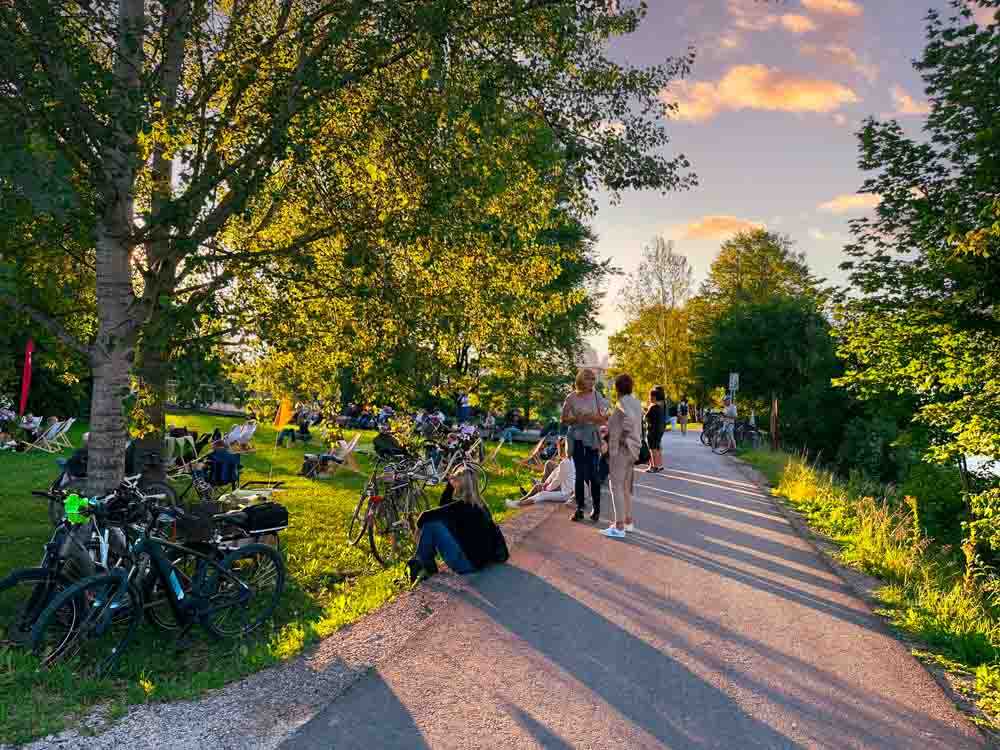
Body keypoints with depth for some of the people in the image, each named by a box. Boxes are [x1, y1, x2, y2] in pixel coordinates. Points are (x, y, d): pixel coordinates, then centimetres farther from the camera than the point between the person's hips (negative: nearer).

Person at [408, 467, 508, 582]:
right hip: (480, 558, 9)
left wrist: (419, 525, 4)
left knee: (430, 523, -8)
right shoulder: (477, 504, 7)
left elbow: (426, 515, -16)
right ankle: (427, 564, 17)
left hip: (469, 563, -9)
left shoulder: (461, 507, -19)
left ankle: (423, 565, 10)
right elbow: (444, 506, 19)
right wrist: (450, 484, 9)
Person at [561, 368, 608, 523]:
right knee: (579, 474, 3)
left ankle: (596, 509, 7)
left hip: (592, 437, -1)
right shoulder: (572, 397, 1)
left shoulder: (596, 396, 2)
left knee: (592, 473, -6)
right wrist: (576, 419, -14)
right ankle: (579, 509, 10)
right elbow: (564, 419, 5)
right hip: (576, 437, 1)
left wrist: (592, 418, -17)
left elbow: (604, 419, 2)